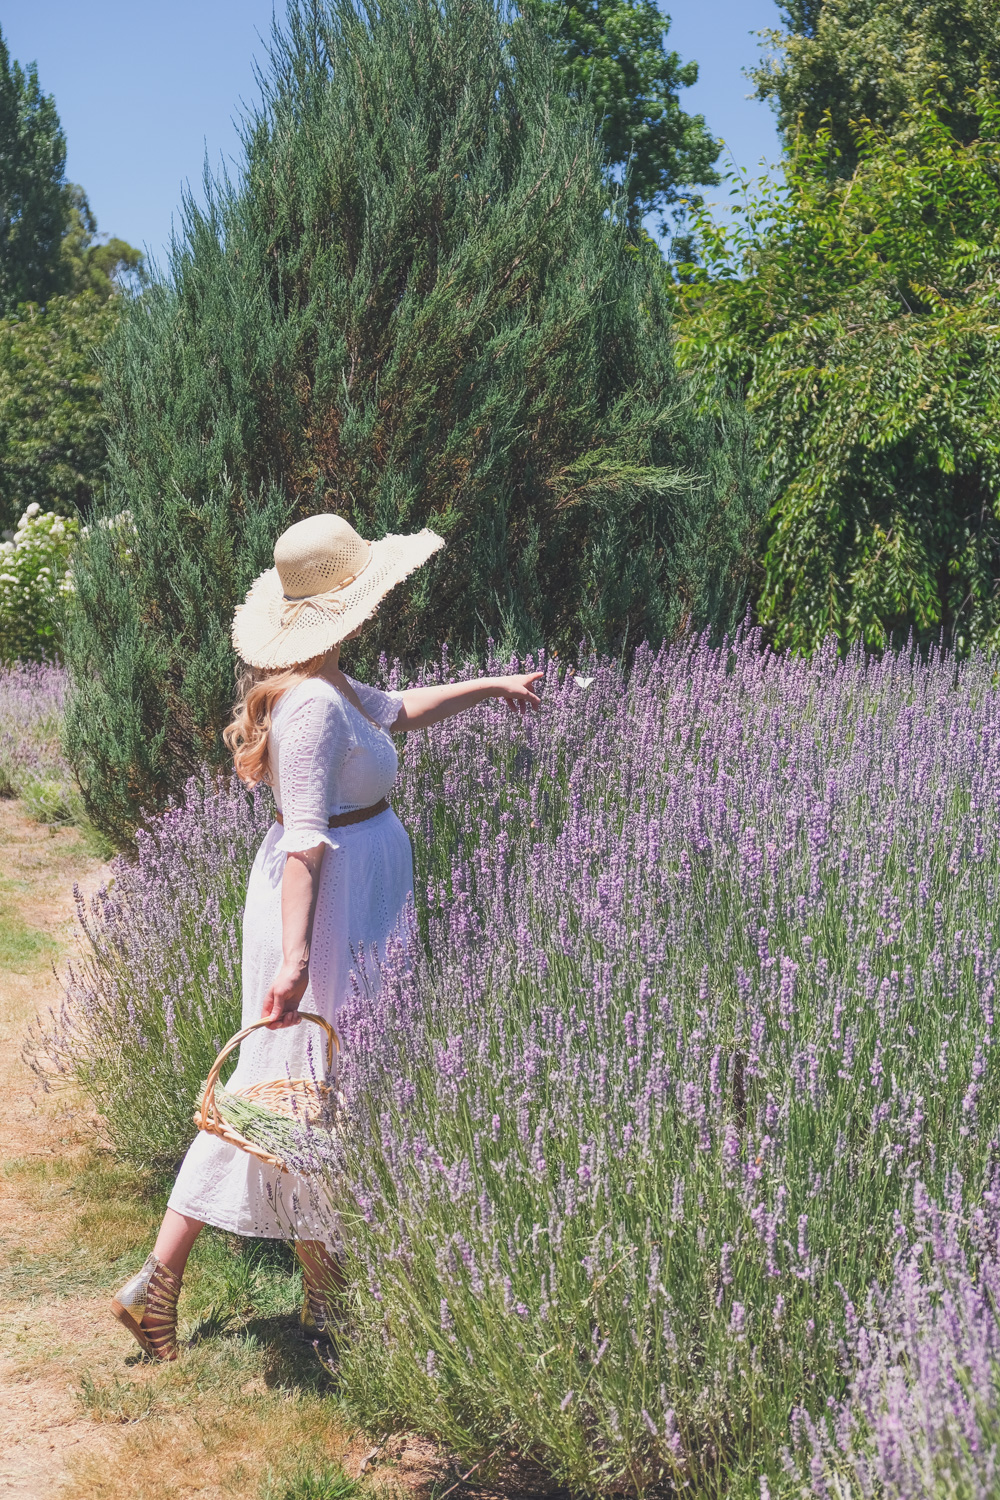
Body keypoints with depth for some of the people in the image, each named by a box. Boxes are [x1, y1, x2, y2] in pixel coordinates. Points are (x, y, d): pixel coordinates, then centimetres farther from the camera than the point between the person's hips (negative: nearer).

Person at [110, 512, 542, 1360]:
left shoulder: (329, 688, 11)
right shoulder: (314, 704, -20)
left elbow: (400, 712, 32)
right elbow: (305, 839, -26)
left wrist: (488, 686, 36)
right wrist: (296, 956, -30)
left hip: (348, 902, 10)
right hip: (327, 914, -10)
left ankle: (159, 1282, 17)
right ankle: (329, 1299, 20)